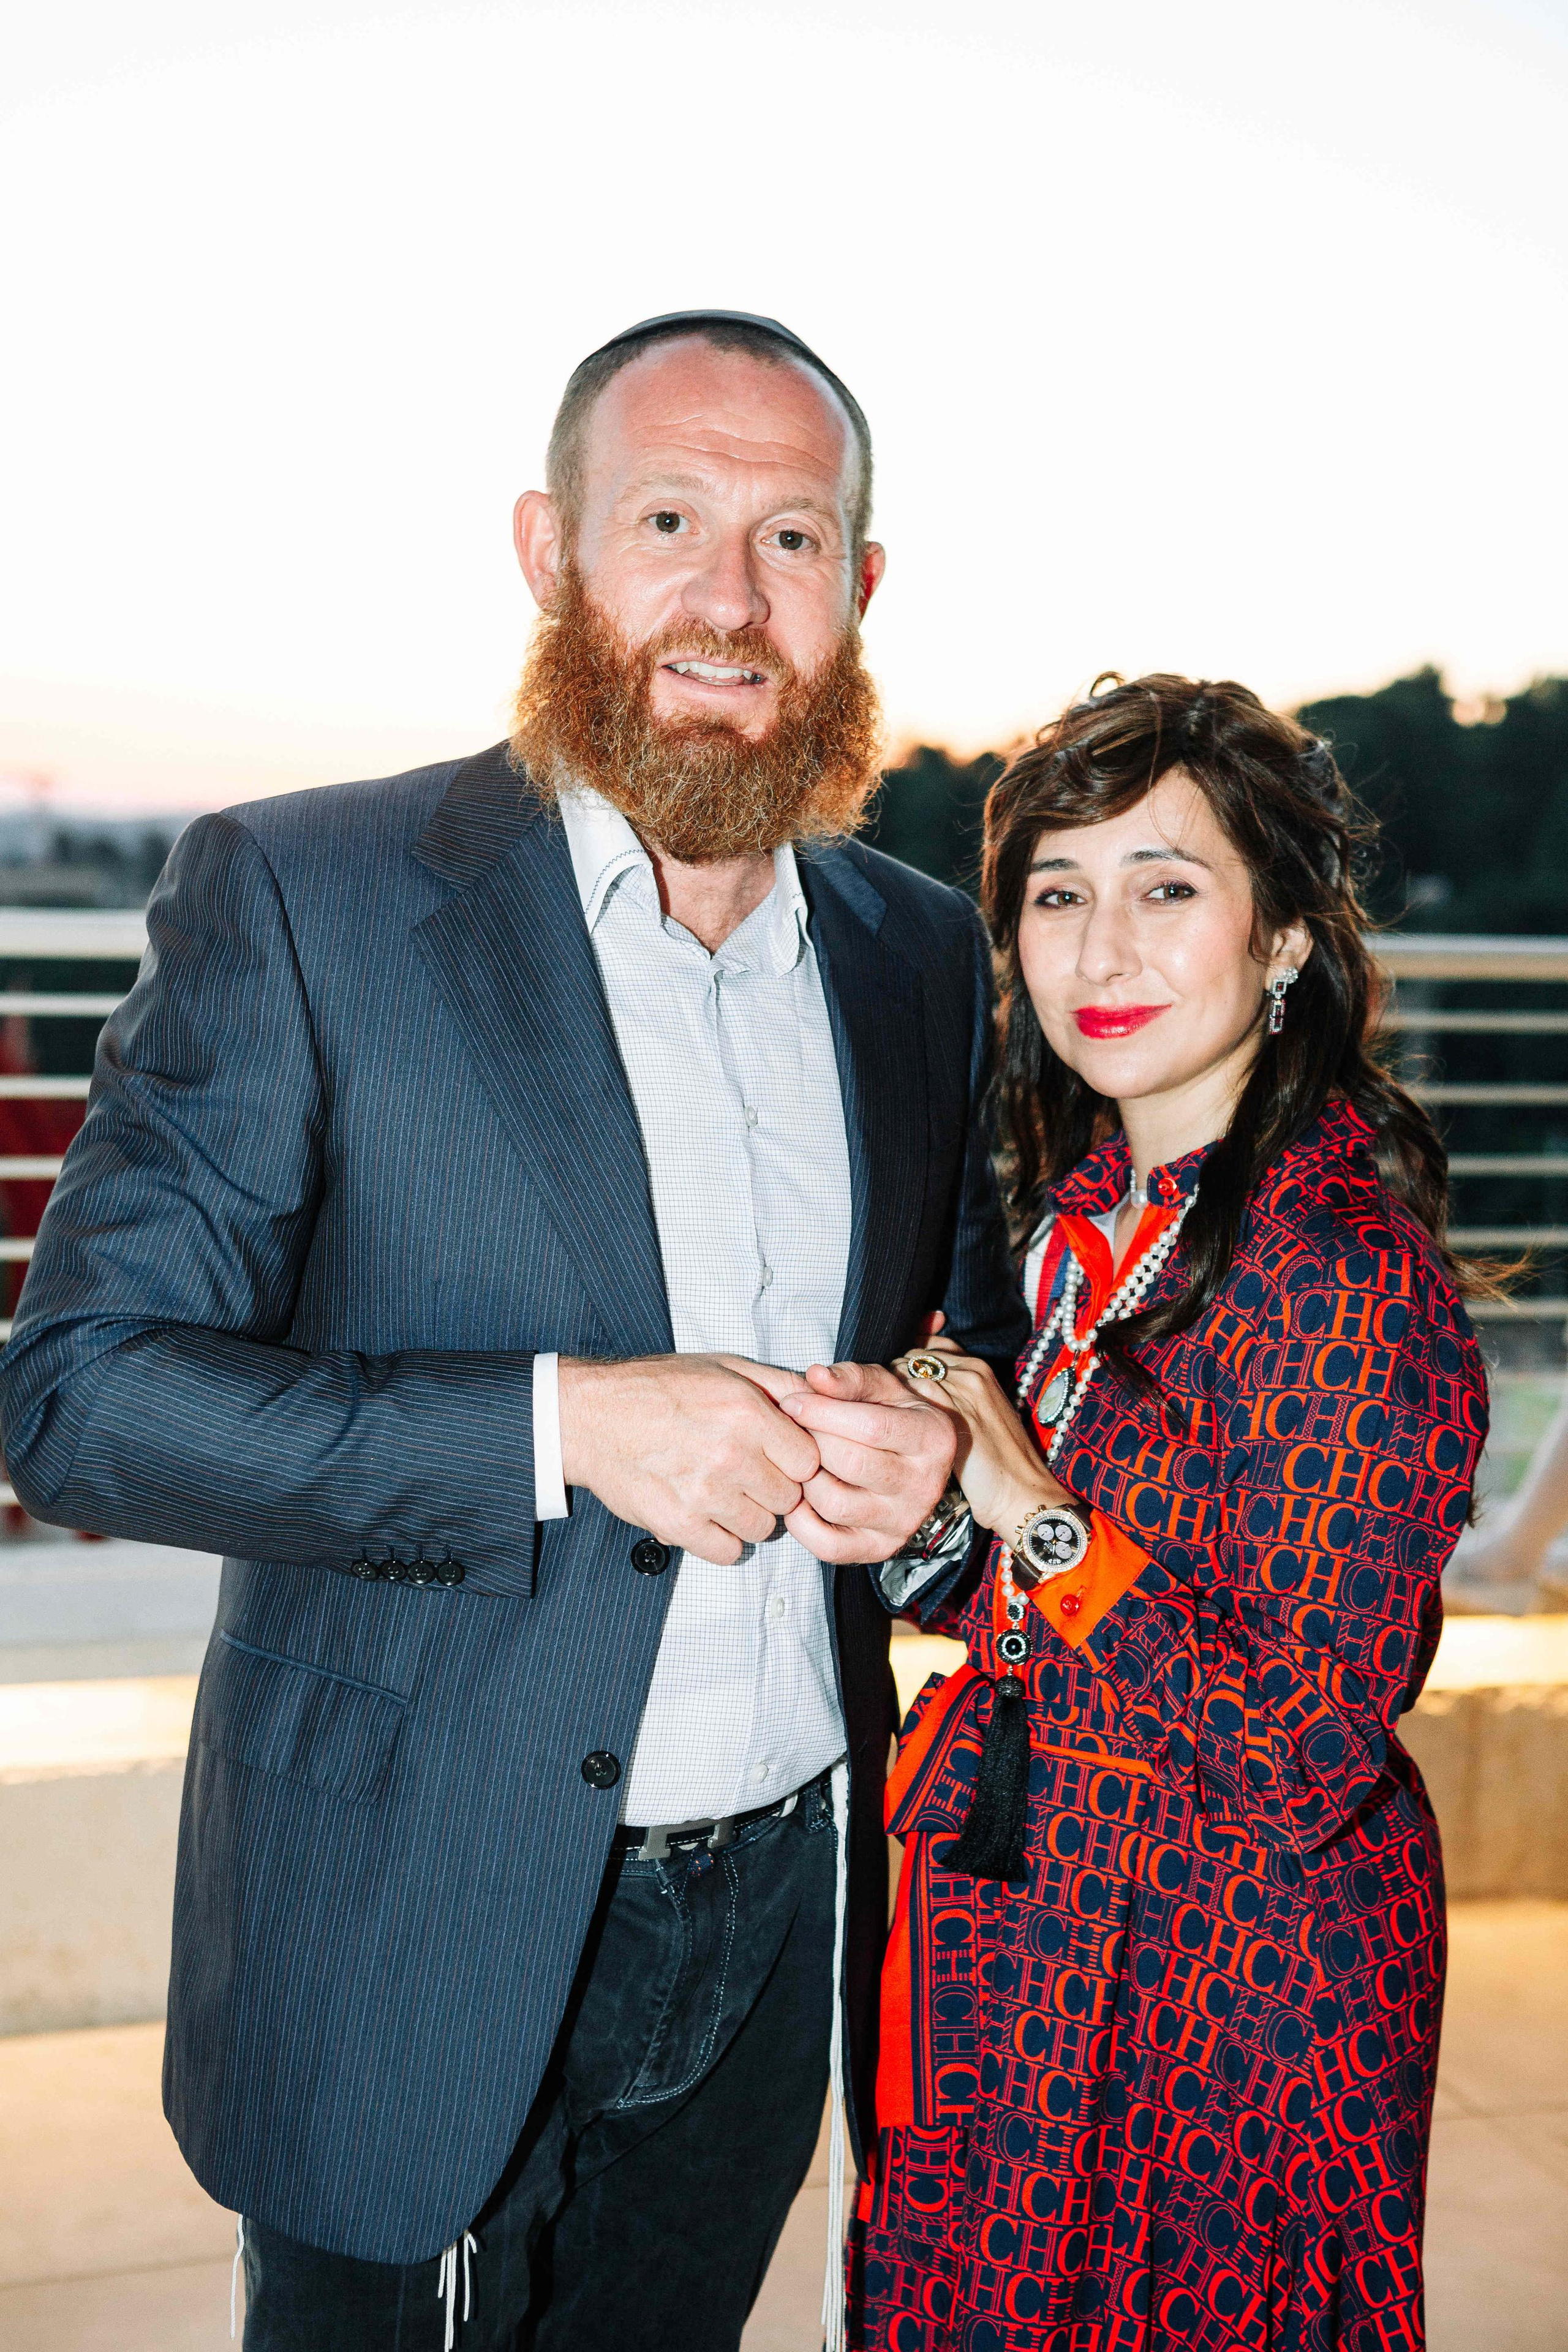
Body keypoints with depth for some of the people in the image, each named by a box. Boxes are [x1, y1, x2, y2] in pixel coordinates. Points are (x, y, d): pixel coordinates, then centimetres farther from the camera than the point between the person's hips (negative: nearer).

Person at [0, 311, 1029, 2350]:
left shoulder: (925, 956, 4)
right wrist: (560, 1422, -25)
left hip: (778, 1923, 4)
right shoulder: (295, 898, -11)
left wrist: (933, 1451, -9)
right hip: (416, 1941, -4)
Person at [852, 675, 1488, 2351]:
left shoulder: (1341, 1275, -24)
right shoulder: (1090, 1206, 2)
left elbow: (1300, 1753, -24)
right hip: (1025, 1924, 8)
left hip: (1233, 1974, -8)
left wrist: (1033, 1508, -23)